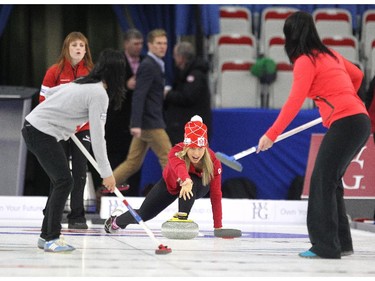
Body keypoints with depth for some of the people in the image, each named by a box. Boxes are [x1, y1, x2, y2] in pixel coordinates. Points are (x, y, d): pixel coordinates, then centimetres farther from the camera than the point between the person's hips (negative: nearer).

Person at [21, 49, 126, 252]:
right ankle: (52, 238, -10)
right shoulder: (99, 94, -15)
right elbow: (98, 137, -18)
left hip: (33, 126, 9)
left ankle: (46, 235, 16)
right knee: (64, 181, -11)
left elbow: (49, 93, 22)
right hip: (43, 133, -9)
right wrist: (106, 173, -16)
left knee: (60, 181, 12)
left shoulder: (84, 83, 12)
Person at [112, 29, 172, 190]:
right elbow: (138, 96, -21)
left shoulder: (154, 65, 17)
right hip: (150, 123, -10)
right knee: (168, 159, -4)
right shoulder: (148, 66, -13)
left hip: (151, 122, 10)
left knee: (133, 163, 11)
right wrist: (136, 124, -27)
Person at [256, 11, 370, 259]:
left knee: (323, 182, -7)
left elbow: (294, 103, -14)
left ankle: (326, 246, -9)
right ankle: (342, 242, 19)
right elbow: (357, 75, 33)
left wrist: (271, 135, -14)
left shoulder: (305, 61, -6)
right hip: (360, 120, 9)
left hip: (345, 124, -9)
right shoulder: (330, 55, 18)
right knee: (331, 181, 15)